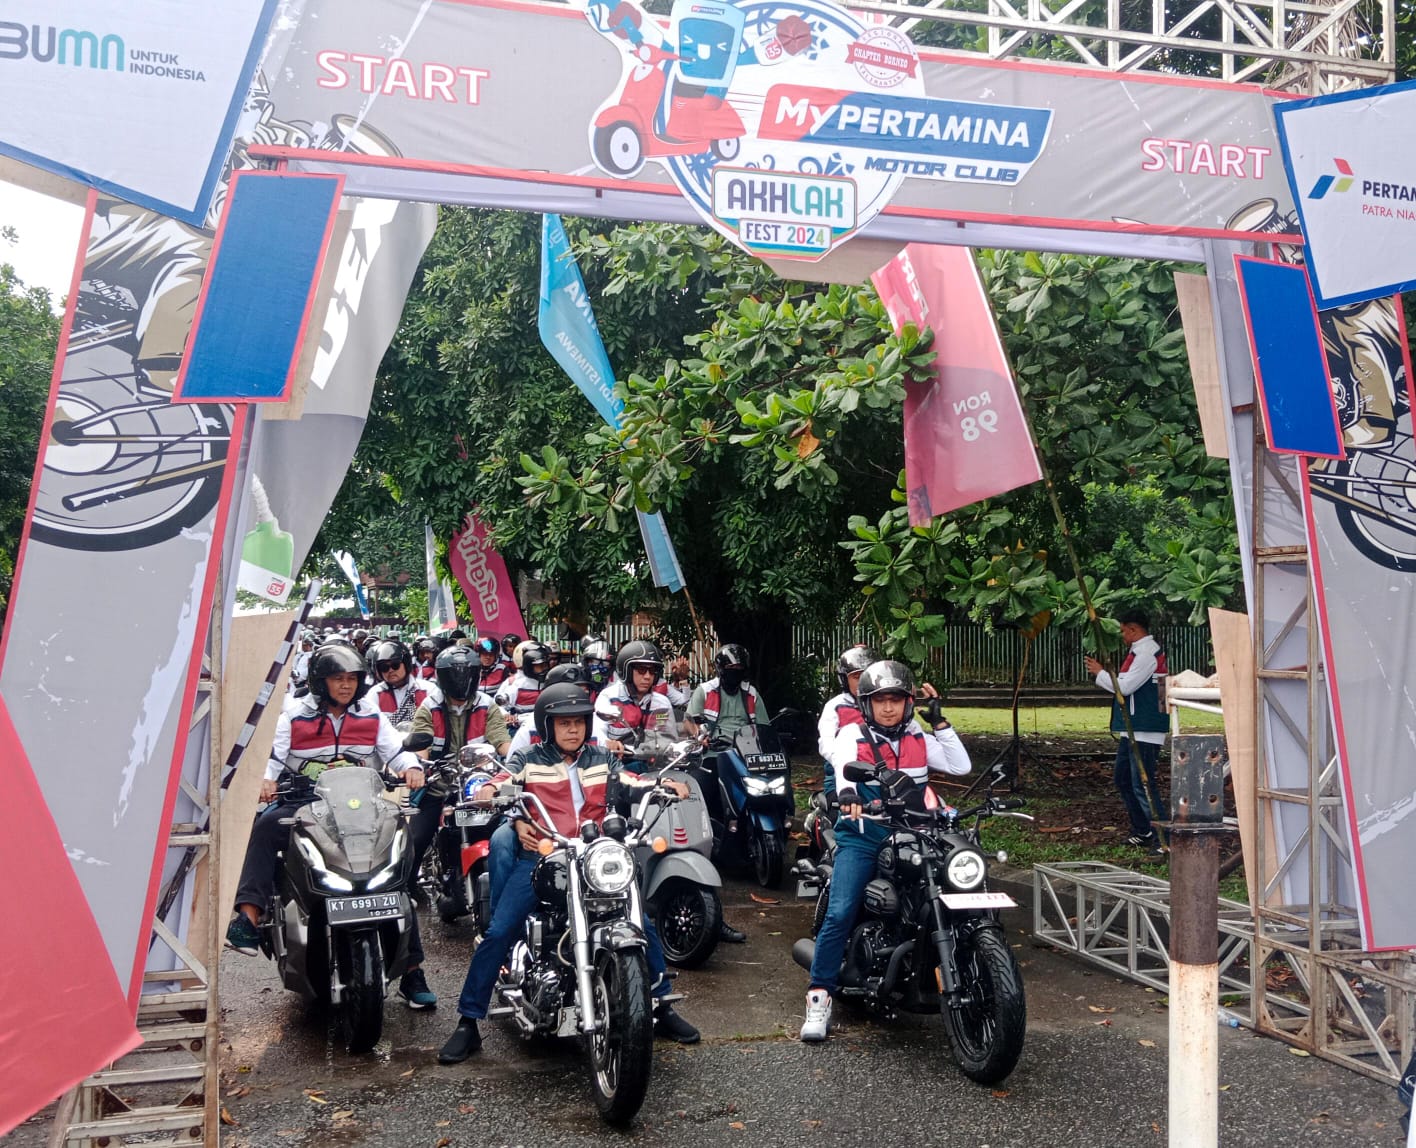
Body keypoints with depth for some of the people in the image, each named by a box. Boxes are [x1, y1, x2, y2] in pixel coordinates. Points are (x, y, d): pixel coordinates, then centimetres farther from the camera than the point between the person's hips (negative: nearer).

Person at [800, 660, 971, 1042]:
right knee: (840, 914, -18)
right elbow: (843, 763, -20)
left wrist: (940, 721, 3)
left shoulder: (919, 738, 15)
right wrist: (848, 792, -43)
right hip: (862, 837, -3)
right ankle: (819, 996, -11)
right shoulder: (852, 735, 2)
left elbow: (960, 766, 6)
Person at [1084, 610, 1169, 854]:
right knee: (1123, 779, 17)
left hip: (1145, 732, -11)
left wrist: (1100, 673, -8)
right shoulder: (1139, 651, 15)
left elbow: (1125, 686, -20)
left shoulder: (1147, 653, -17)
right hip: (1132, 730, 11)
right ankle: (1142, 832, 25)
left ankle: (1165, 840, -6)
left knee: (1142, 784, -10)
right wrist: (1102, 674, 10)